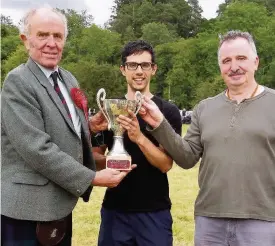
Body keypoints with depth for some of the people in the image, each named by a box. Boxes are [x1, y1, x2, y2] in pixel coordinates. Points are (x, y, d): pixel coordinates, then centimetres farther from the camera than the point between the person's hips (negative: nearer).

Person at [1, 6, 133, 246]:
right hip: (29, 208, -8)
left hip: (60, 205, 8)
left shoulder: (69, 79, 11)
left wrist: (89, 125, 0)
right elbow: (37, 148, -22)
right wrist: (92, 178, -19)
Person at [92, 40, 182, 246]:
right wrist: (109, 162, -15)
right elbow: (95, 156, 7)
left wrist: (139, 138, -27)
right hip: (114, 209, 2)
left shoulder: (168, 111, -4)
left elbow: (166, 164, -11)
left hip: (155, 212, -2)